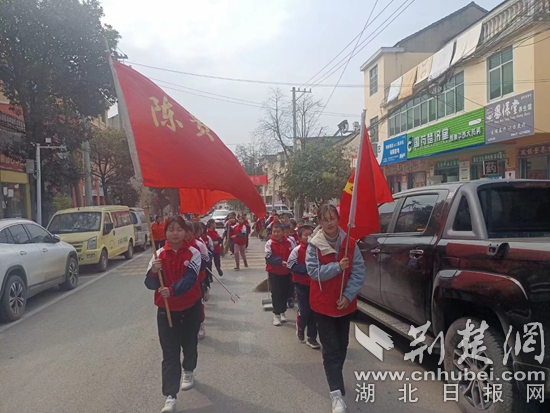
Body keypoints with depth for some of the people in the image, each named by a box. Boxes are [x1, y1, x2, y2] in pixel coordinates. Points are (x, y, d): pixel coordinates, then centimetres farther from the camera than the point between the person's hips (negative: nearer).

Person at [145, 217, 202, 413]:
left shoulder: (193, 253, -12)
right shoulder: (159, 254, -6)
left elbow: (189, 279, -24)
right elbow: (150, 284, -11)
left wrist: (172, 290, -40)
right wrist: (154, 272, -33)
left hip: (190, 307, 0)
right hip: (166, 309, 0)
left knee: (189, 343, 19)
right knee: (169, 352, -1)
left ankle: (188, 372, 48)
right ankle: (170, 396, 2)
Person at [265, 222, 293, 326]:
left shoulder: (288, 242, -5)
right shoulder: (270, 243, -12)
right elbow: (269, 258, -19)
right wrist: (281, 261, -30)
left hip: (286, 272, 3)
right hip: (274, 272, -3)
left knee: (285, 293, 13)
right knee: (276, 293, 2)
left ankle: (283, 312, 30)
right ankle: (276, 314, 14)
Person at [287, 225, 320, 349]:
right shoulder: (297, 250, -9)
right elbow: (291, 266, -14)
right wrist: (306, 268, -22)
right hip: (302, 284, -3)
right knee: (304, 310, -1)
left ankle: (312, 337, 18)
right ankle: (300, 329, 30)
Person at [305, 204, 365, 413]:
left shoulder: (350, 243, -5)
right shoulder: (314, 245, -10)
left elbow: (359, 272, -7)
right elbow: (313, 271, -18)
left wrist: (348, 296, -15)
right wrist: (338, 266, -27)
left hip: (345, 303, 3)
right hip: (323, 304, -3)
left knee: (342, 345, 18)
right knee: (331, 348, -4)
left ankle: (335, 377, 40)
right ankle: (337, 394, -3)